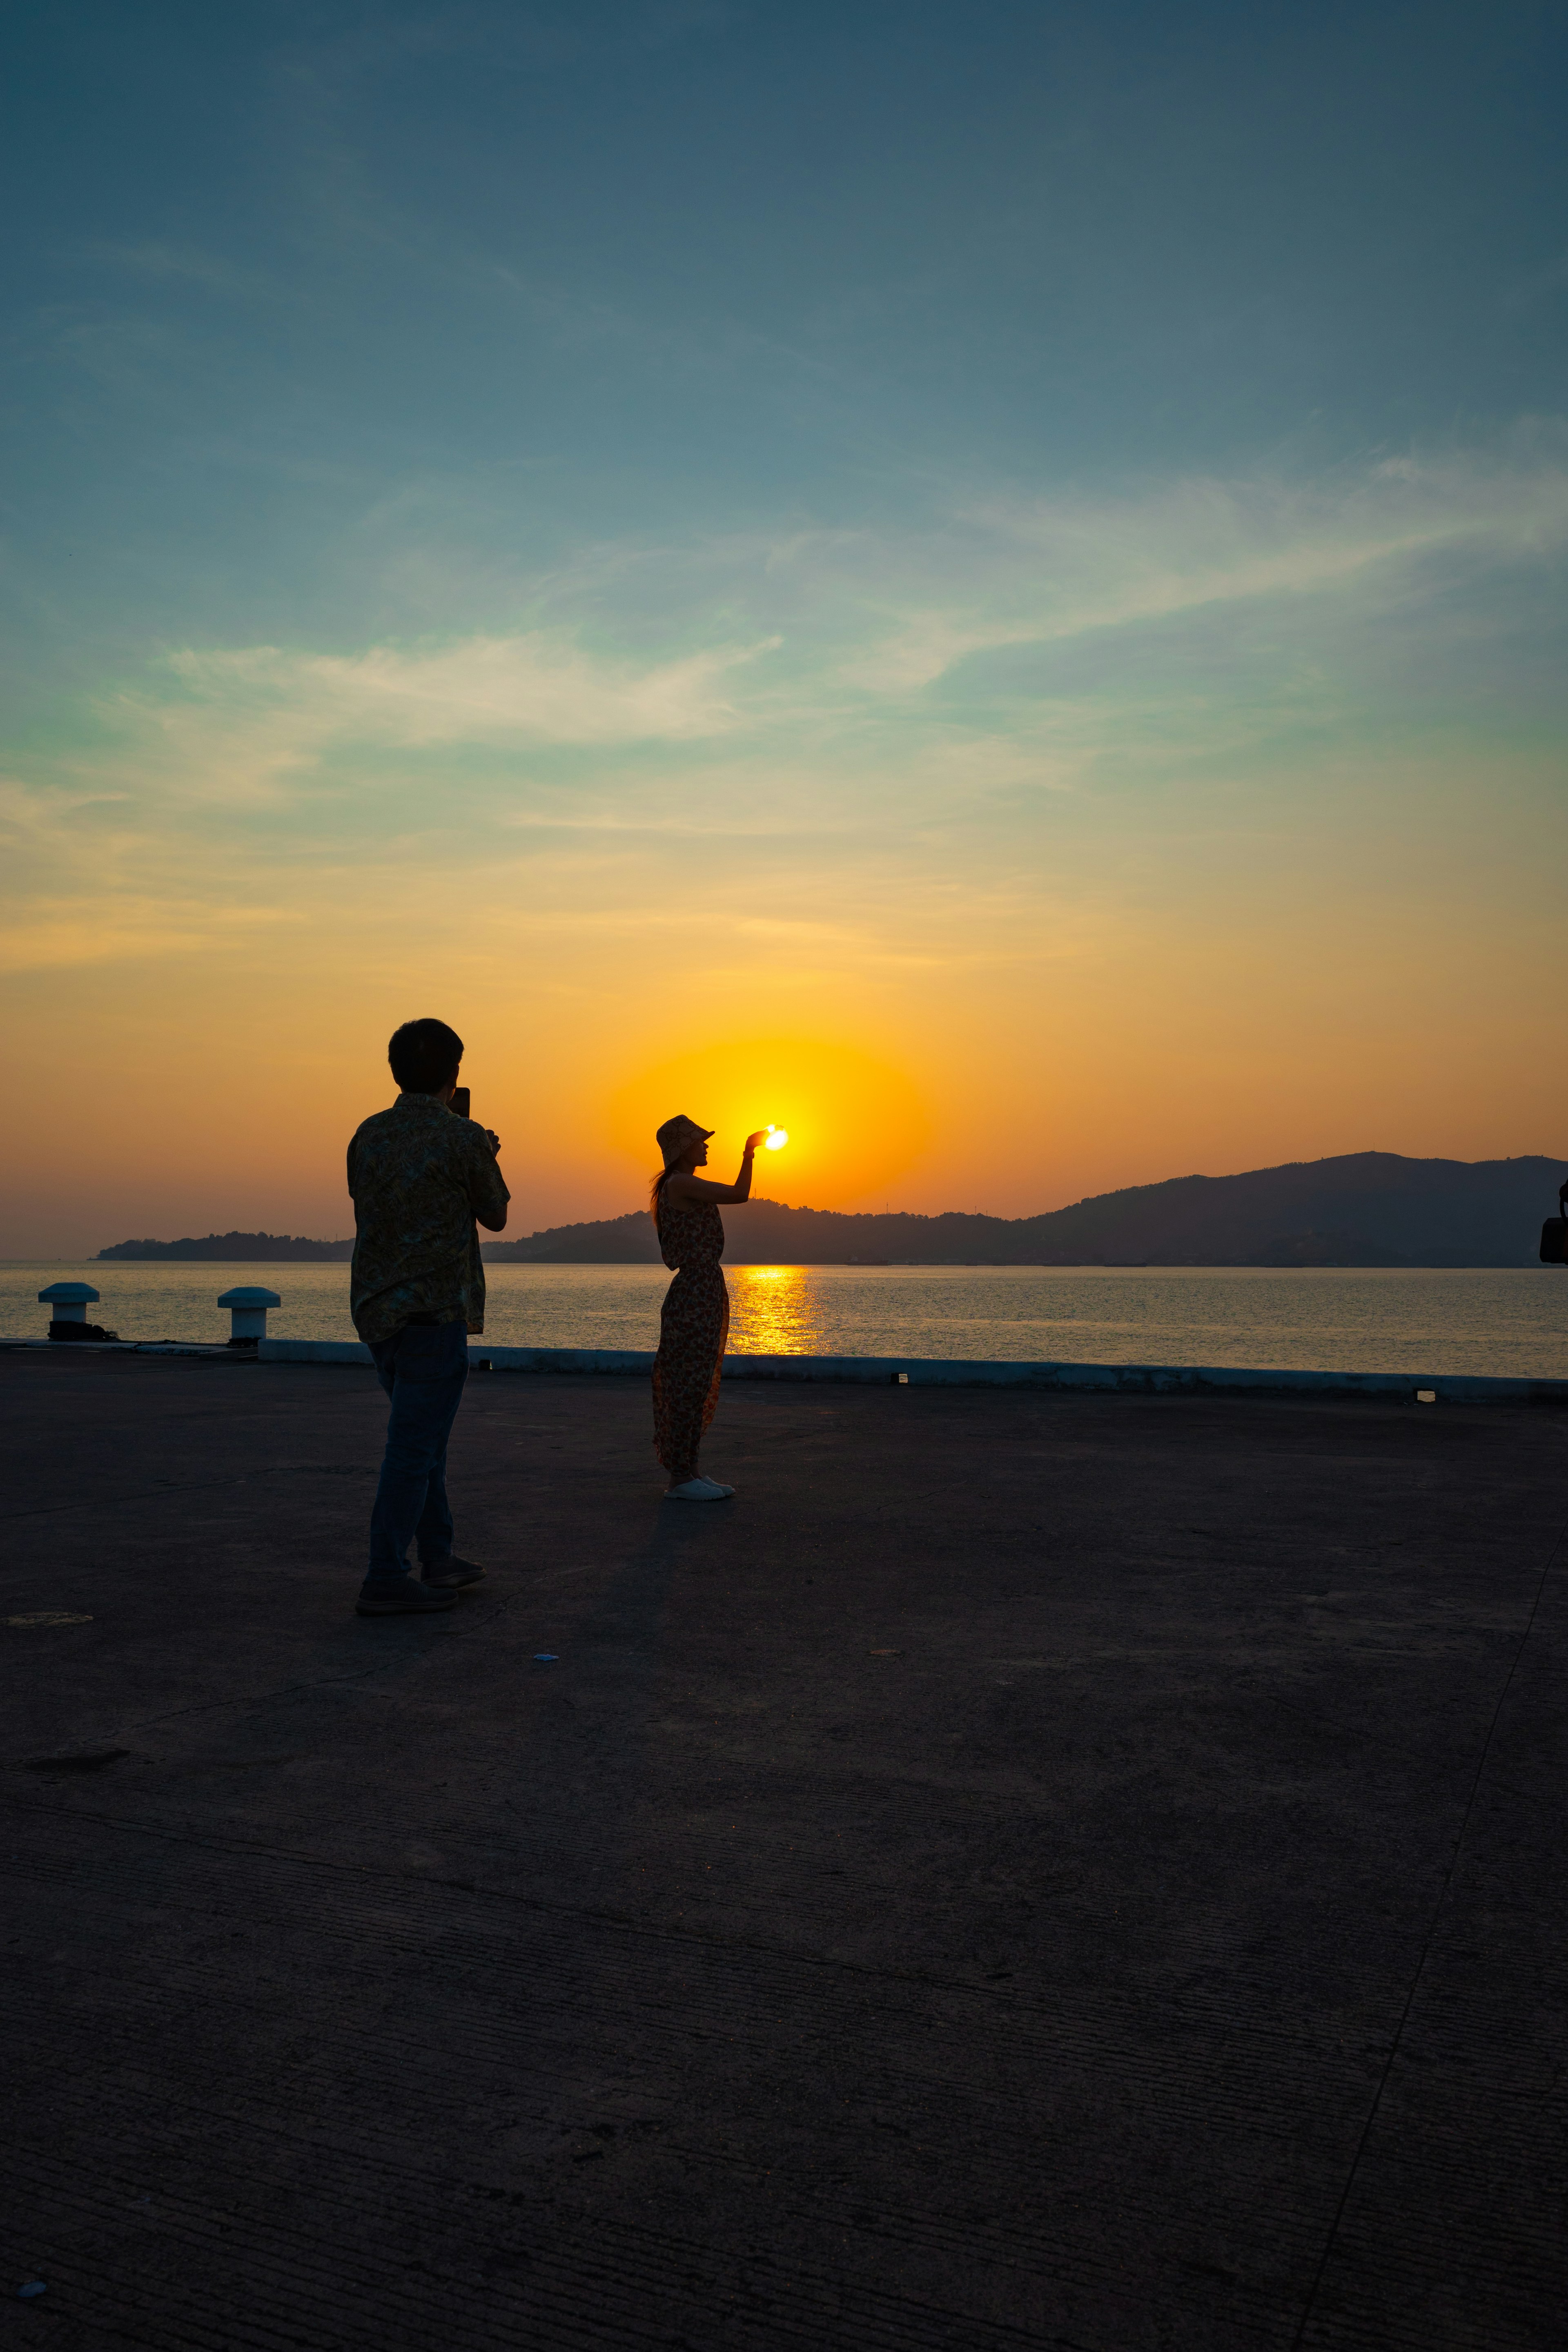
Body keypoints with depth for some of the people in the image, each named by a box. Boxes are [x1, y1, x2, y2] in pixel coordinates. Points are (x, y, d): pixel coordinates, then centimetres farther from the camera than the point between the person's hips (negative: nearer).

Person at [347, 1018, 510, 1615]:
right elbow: (496, 1217, 3)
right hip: (434, 1312, -7)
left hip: (375, 1310, 7)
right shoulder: (464, 1140, -11)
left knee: (423, 1435, 17)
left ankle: (439, 1559, 24)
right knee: (415, 1444, -2)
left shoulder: (368, 1135, 6)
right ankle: (386, 1581, 0)